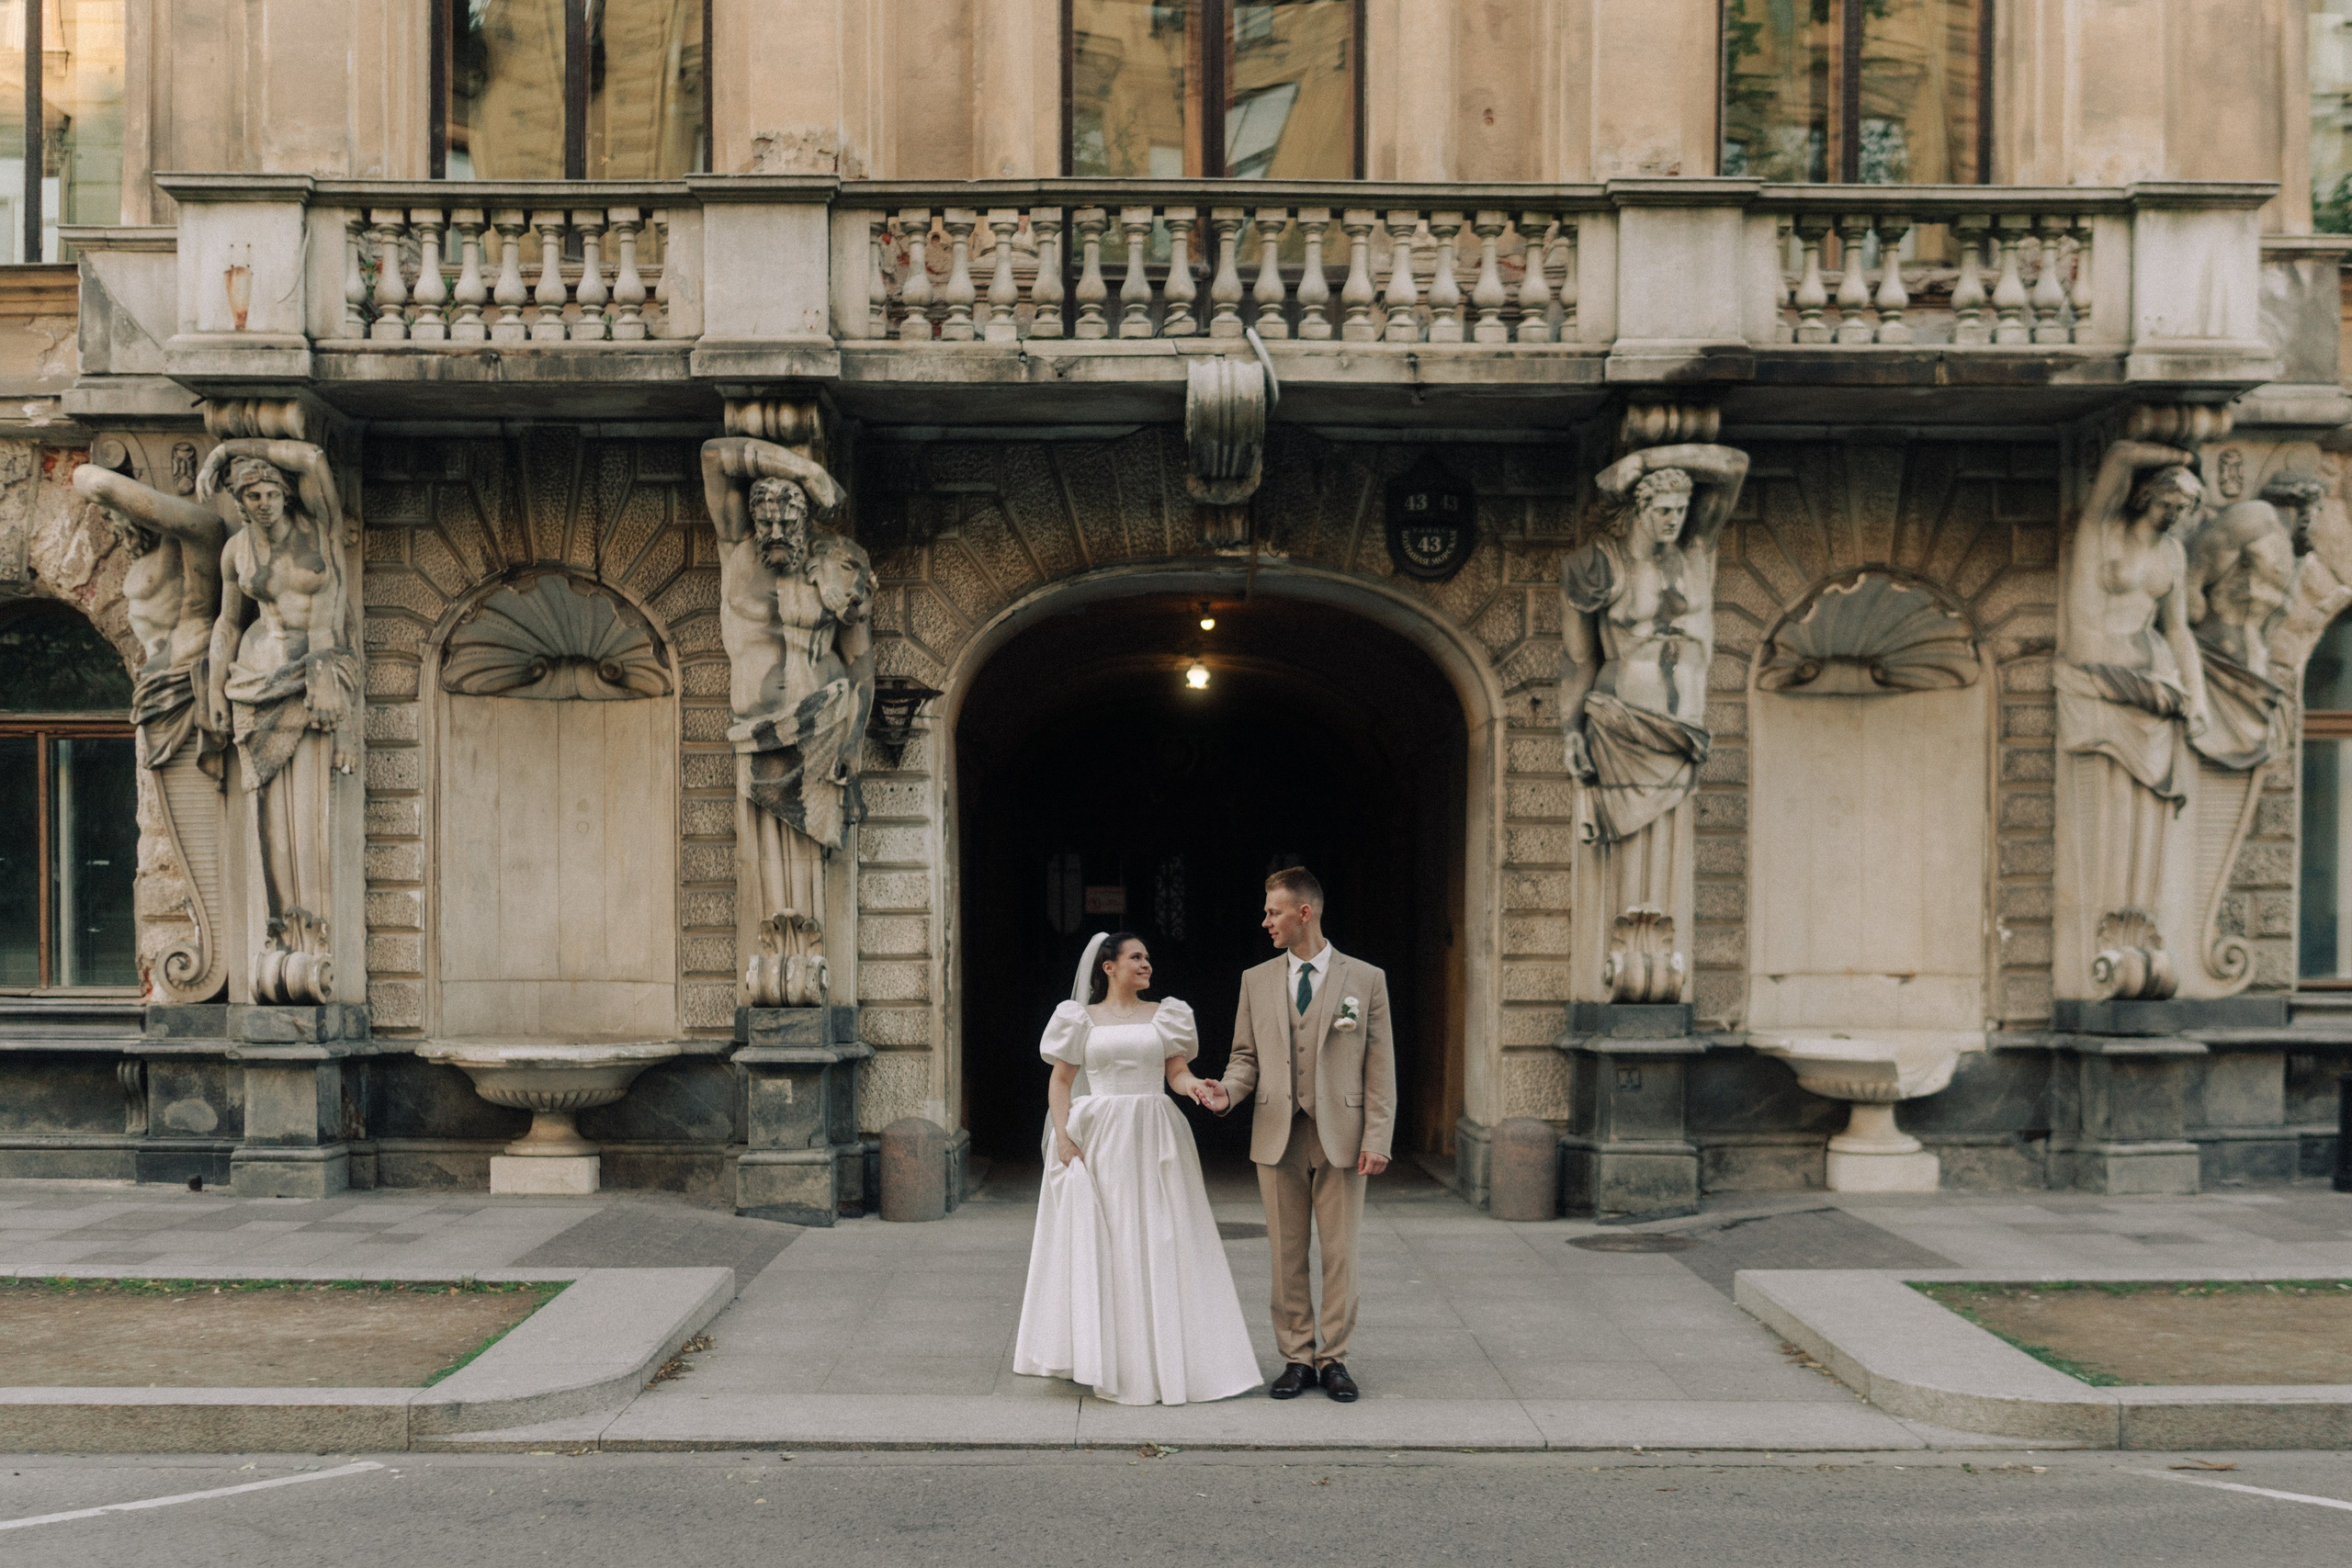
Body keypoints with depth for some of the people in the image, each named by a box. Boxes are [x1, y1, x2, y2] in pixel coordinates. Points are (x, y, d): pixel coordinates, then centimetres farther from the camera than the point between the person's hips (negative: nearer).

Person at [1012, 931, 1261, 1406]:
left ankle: (1162, 1359, 8)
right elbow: (1060, 1082, 4)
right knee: (1101, 1245, -1)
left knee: (1160, 1241, 0)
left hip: (1154, 1141, 2)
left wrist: (1192, 1085, -18)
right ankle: (1109, 1361, 6)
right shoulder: (1082, 1019, 6)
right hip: (1098, 1140, -1)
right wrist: (1062, 1136, -8)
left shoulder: (1164, 1017, 11)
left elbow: (1177, 1071, 5)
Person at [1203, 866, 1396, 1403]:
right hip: (1278, 1136, 2)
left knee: (1339, 1253, 3)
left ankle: (1334, 1359, 14)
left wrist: (1377, 1139, -7)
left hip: (1341, 1136, -2)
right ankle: (1297, 1359, 16)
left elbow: (1380, 1066, 0)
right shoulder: (1256, 981, 9)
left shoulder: (1366, 980, 1)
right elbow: (1246, 1055, 12)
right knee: (1286, 1254, 6)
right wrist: (1228, 1091, -10)